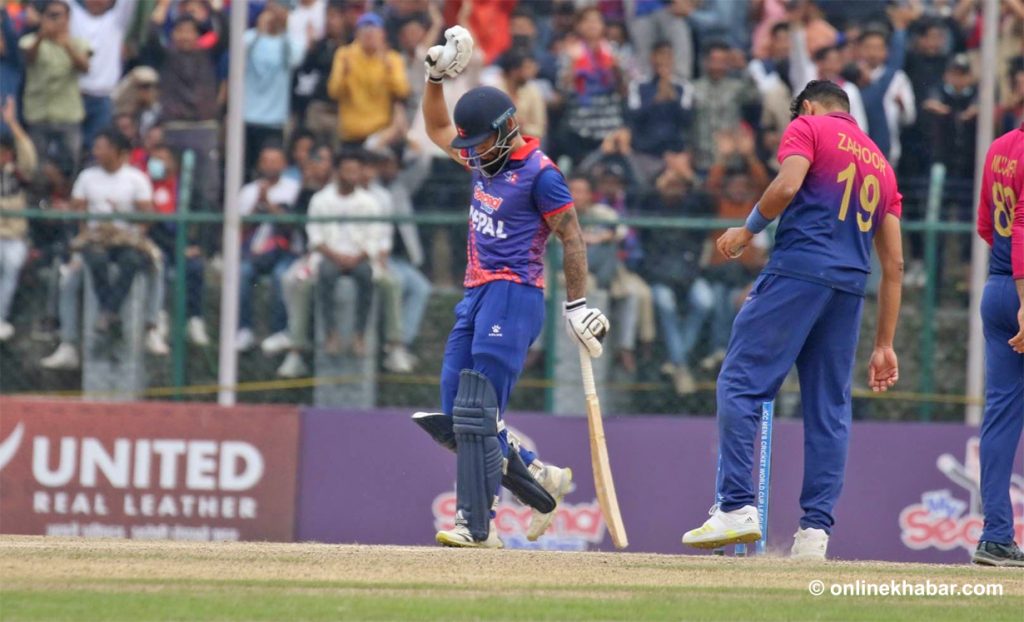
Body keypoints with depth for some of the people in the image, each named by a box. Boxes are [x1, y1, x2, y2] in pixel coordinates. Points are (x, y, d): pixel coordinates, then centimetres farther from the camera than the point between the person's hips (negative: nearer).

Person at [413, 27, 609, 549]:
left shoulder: (539, 173, -12)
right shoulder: (484, 157, 12)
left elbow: (571, 237, -9)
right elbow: (437, 129, 29)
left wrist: (577, 306, -10)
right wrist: (437, 75, 16)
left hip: (514, 295, -9)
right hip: (476, 295, 9)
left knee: (475, 414, -17)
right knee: (454, 418, 5)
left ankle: (476, 525, -19)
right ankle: (539, 478, 17)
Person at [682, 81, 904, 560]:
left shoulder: (809, 128, 9)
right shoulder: (881, 164, 25)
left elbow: (787, 185, -12)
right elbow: (894, 264, 19)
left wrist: (748, 229, 4)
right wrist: (885, 345, 19)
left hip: (797, 270, -6)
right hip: (850, 287, 6)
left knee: (741, 382, -6)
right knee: (830, 407, 8)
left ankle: (737, 508, -18)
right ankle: (815, 529, 3)